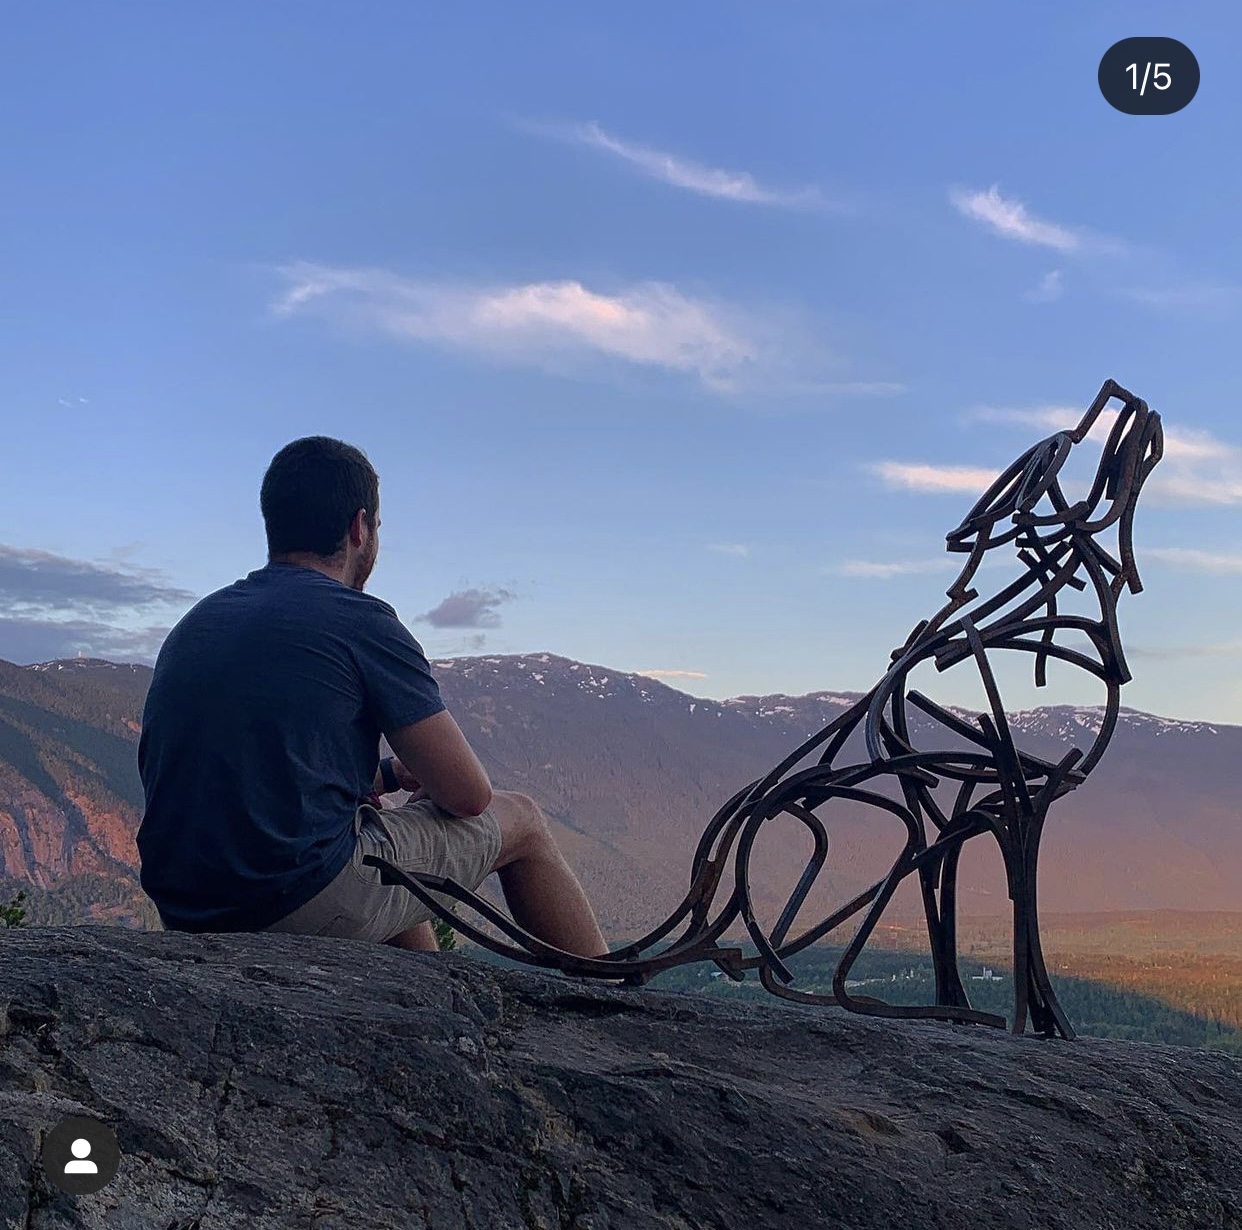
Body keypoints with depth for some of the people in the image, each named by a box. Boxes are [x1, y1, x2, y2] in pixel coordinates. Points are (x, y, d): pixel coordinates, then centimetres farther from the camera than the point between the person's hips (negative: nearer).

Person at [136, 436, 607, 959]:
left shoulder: (193, 624, 13)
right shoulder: (360, 620, -8)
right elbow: (468, 794, -4)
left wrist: (391, 774, 28)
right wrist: (419, 779, 19)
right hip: (308, 907, -8)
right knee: (519, 820, 13)